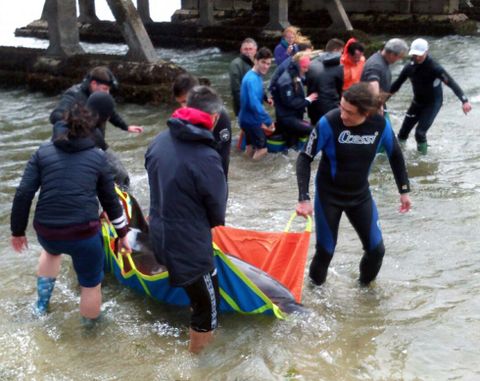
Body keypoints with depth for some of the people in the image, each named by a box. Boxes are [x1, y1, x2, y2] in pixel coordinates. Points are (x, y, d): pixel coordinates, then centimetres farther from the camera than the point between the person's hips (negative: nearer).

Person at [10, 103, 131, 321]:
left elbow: (23, 194, -2)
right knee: (91, 285, 16)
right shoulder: (98, 157, 4)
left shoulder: (43, 152, 5)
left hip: (46, 232, 4)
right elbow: (110, 200, 10)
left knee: (52, 250, 39)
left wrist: (18, 231, 9)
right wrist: (122, 233, 22)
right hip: (84, 233, -3)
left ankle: (42, 303, 46)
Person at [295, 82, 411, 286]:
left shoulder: (380, 124, -17)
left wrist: (404, 190, 7)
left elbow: (395, 155, 2)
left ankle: (366, 285, 36)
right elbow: (305, 158, -17)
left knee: (376, 249, 6)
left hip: (361, 195, 3)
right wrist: (304, 198, -24)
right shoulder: (329, 123, -27)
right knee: (325, 250, 2)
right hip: (329, 195, -3)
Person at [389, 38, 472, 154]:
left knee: (420, 132, -16)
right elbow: (397, 83, 2)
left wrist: (464, 100, -46)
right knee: (404, 130, 7)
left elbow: (451, 83, -34)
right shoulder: (409, 67, -11)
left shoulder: (434, 67, -27)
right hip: (417, 102, 5)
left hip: (433, 103, -5)